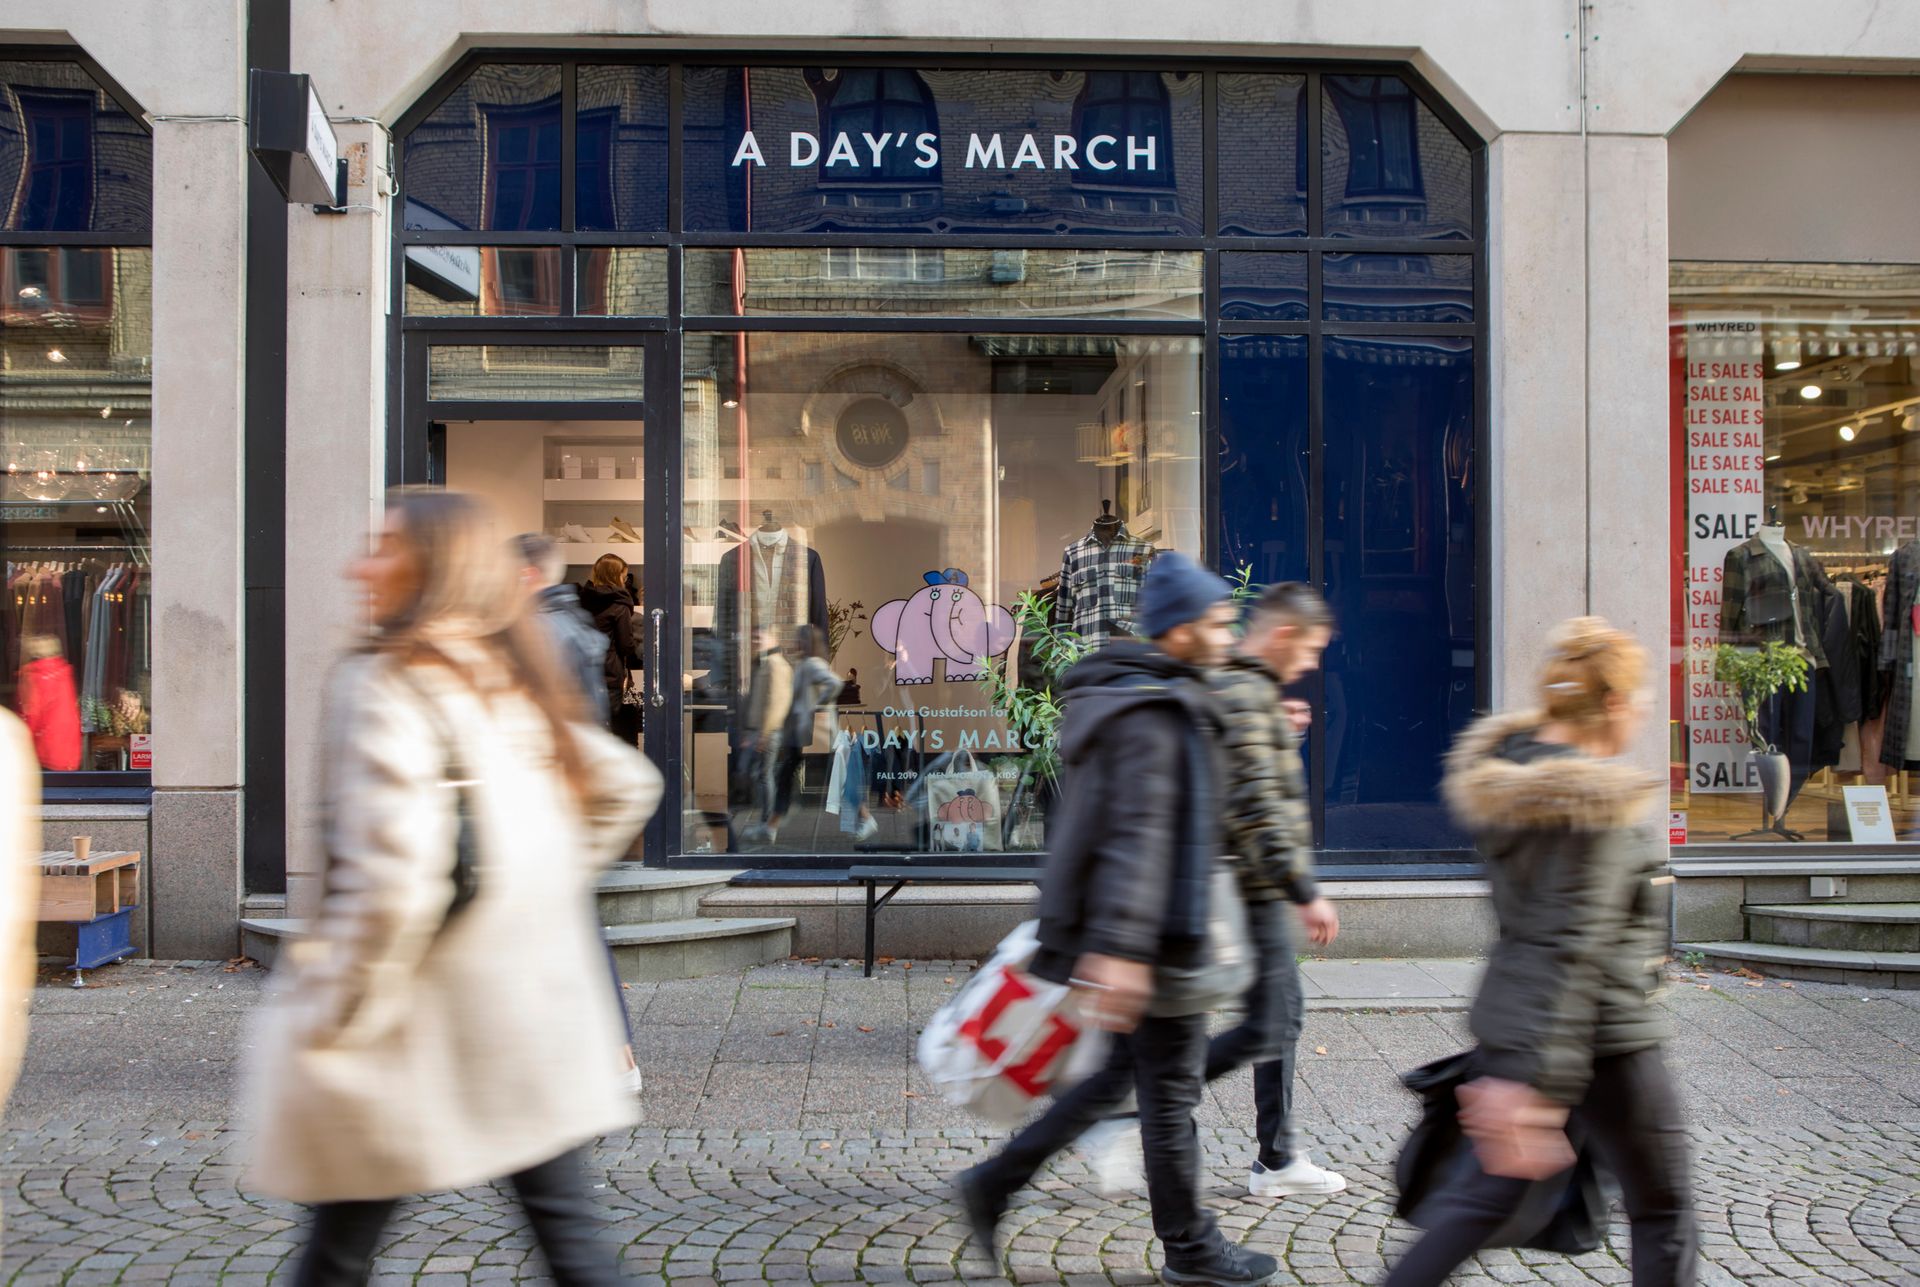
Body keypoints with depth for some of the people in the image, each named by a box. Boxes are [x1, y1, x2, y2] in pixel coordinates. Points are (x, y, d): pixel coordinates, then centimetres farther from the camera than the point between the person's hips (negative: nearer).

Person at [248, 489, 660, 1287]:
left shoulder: (388, 683, -12)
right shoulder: (517, 680, 9)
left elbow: (392, 868, -22)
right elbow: (627, 784, 18)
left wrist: (339, 1012, -13)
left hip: (430, 1018, -6)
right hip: (535, 1004, 7)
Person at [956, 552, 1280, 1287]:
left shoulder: (1141, 701, 14)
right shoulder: (1152, 715, -19)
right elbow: (1137, 835, -28)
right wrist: (1122, 949, -33)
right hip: (1151, 942, -10)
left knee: (1121, 1071, 19)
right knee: (1170, 1090, 4)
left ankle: (994, 1183, 21)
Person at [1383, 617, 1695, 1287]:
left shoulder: (1505, 775, 4)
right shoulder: (1597, 806, -21)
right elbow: (1575, 953, -25)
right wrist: (1542, 1091, -27)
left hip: (1507, 1019, 8)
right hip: (1599, 1041, -8)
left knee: (1487, 1194, 18)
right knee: (1664, 1217, 12)